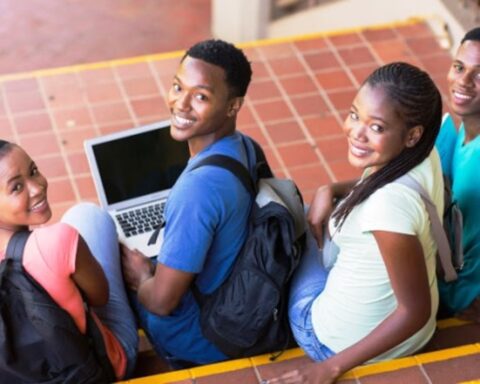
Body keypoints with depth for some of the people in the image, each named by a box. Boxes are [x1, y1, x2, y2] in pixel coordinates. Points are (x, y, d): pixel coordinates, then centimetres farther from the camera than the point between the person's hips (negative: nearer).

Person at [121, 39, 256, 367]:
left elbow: (162, 300, -28)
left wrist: (141, 278, -7)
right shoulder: (242, 147, -8)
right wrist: (155, 267, 6)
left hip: (201, 341, -8)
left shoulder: (200, 186, -36)